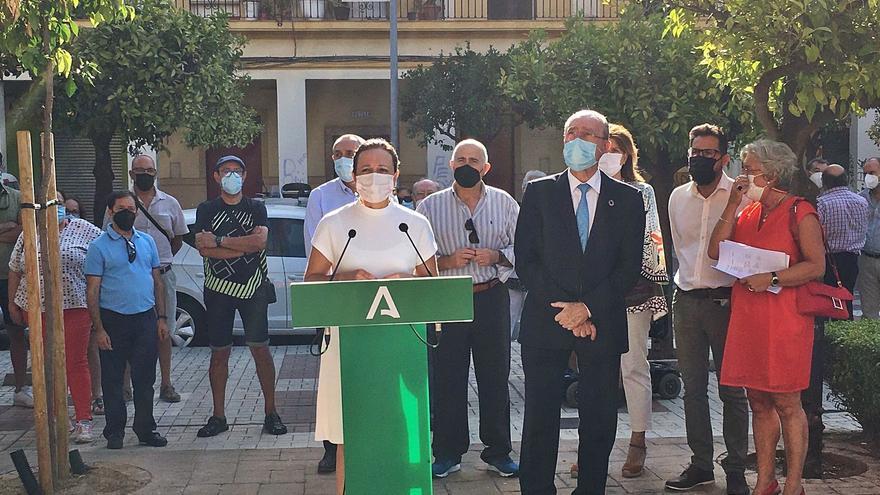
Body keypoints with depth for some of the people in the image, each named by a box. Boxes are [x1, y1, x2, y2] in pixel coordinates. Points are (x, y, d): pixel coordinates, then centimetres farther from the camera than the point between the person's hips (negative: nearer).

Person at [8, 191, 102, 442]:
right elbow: (15, 271, 16)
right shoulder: (28, 235, 11)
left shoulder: (85, 230, 1)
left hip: (75, 306, -3)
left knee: (77, 362, -5)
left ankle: (84, 421, -5)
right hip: (36, 308, 3)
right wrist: (12, 304, 13)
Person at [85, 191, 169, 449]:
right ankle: (115, 432, 17)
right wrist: (99, 329, -11)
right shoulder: (99, 246, -2)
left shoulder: (147, 241, 11)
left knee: (145, 379, 8)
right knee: (112, 379, 5)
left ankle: (146, 429, 18)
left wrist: (161, 318, 7)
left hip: (146, 319, 3)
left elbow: (157, 282, 14)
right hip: (114, 320, -3)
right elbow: (92, 290, -5)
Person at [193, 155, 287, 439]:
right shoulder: (206, 210, 7)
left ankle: (271, 413, 5)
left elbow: (261, 241, -12)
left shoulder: (256, 208, 7)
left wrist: (218, 241, -12)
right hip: (218, 288, 1)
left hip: (253, 287, -1)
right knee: (219, 352, 6)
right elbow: (204, 250, -8)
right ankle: (218, 416, 14)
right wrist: (245, 245, -11)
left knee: (260, 348, -2)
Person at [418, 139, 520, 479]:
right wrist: (447, 261, -13)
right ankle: (448, 453, 15)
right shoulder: (430, 207, 4)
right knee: (446, 379, 3)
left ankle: (497, 451, 18)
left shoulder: (505, 203, 7)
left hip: (492, 298, 1)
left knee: (495, 377, 6)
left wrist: (497, 256, -10)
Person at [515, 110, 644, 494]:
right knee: (540, 418, 3)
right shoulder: (538, 193, 6)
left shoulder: (628, 199, 7)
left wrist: (588, 308, -10)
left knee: (599, 420, 5)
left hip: (603, 324, 0)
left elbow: (630, 267, 1)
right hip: (545, 322, 0)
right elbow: (525, 261, 0)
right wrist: (564, 309, -9)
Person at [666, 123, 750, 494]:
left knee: (732, 390, 3)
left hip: (726, 300, -4)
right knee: (693, 388, 9)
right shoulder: (678, 197, 9)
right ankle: (701, 464, 19)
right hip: (686, 301, 5)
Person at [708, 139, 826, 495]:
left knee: (786, 402, -2)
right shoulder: (748, 213, 16)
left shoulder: (799, 212, -3)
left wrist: (772, 279, -18)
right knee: (759, 402, 9)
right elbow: (715, 251, 3)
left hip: (784, 318, -6)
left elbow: (816, 265, -11)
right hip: (747, 317, 6)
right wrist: (732, 205, 0)